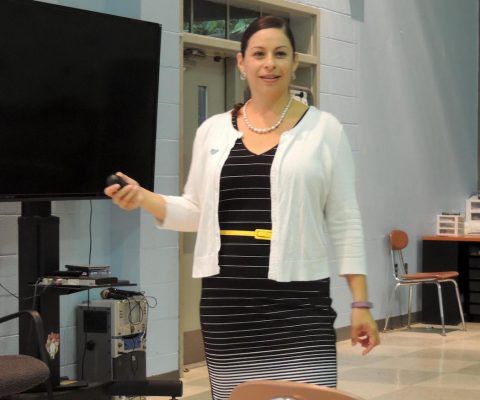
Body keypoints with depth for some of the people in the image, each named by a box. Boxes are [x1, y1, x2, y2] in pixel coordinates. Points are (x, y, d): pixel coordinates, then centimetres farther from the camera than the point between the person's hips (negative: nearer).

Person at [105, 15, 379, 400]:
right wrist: (143, 198, -2)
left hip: (298, 301, -2)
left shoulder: (324, 129, 3)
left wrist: (360, 302, -1)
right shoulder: (213, 130, 10)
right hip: (226, 303, 3)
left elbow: (345, 222, 3)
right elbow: (197, 212, 16)